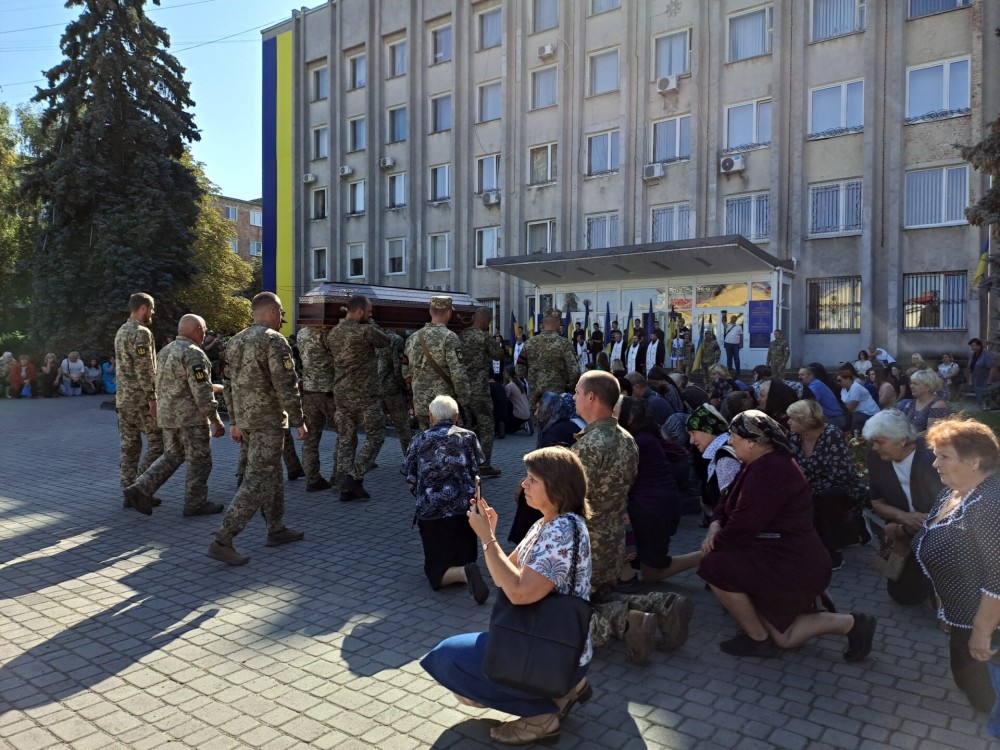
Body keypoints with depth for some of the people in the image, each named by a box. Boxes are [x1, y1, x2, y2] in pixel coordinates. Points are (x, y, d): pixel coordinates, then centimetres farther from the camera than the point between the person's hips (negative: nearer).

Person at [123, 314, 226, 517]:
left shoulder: (165, 351, 13)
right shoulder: (193, 354, -17)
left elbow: (161, 386, 20)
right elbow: (202, 391, -21)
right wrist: (215, 419, -16)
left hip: (166, 415, 9)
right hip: (190, 416, -9)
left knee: (172, 456, 18)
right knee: (199, 461, 3)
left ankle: (141, 489, 7)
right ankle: (195, 504, 10)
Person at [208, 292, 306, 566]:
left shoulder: (236, 341, 12)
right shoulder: (274, 341, -15)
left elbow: (230, 385, 15)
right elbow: (286, 387, -18)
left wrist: (234, 422, 20)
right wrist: (299, 422, -10)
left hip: (245, 419, 9)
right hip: (268, 421, -9)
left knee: (272, 474, 19)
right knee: (257, 481, -6)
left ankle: (276, 529, 29)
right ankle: (222, 541, -8)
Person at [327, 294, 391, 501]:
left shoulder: (332, 334, 7)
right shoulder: (365, 331, -14)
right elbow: (385, 341, 1)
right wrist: (371, 323, 13)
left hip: (340, 394, 7)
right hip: (364, 395, -7)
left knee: (345, 440, 10)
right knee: (375, 437, 6)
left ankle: (346, 487, 11)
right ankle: (355, 478, -3)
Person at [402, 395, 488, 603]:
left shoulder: (420, 439, 4)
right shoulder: (468, 436, 4)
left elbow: (410, 482, 5)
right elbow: (475, 473, 2)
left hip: (429, 512, -1)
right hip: (464, 508, 1)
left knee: (436, 570, 5)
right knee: (465, 557, 21)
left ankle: (464, 573, -24)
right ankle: (466, 568, -12)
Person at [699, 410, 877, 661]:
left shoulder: (769, 469, -25)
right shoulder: (760, 464, 10)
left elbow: (743, 525, -28)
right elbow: (728, 505, 11)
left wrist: (714, 544, -12)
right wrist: (714, 529, -9)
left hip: (793, 566, -11)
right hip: (784, 561, 11)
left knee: (716, 566, -19)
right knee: (783, 638, 18)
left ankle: (758, 639, -4)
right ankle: (851, 623, 20)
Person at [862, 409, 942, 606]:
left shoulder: (932, 460, -25)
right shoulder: (876, 457, -10)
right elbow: (877, 503, -1)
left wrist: (904, 529, -20)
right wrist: (904, 517, -22)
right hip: (901, 530, 4)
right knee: (901, 592, -3)